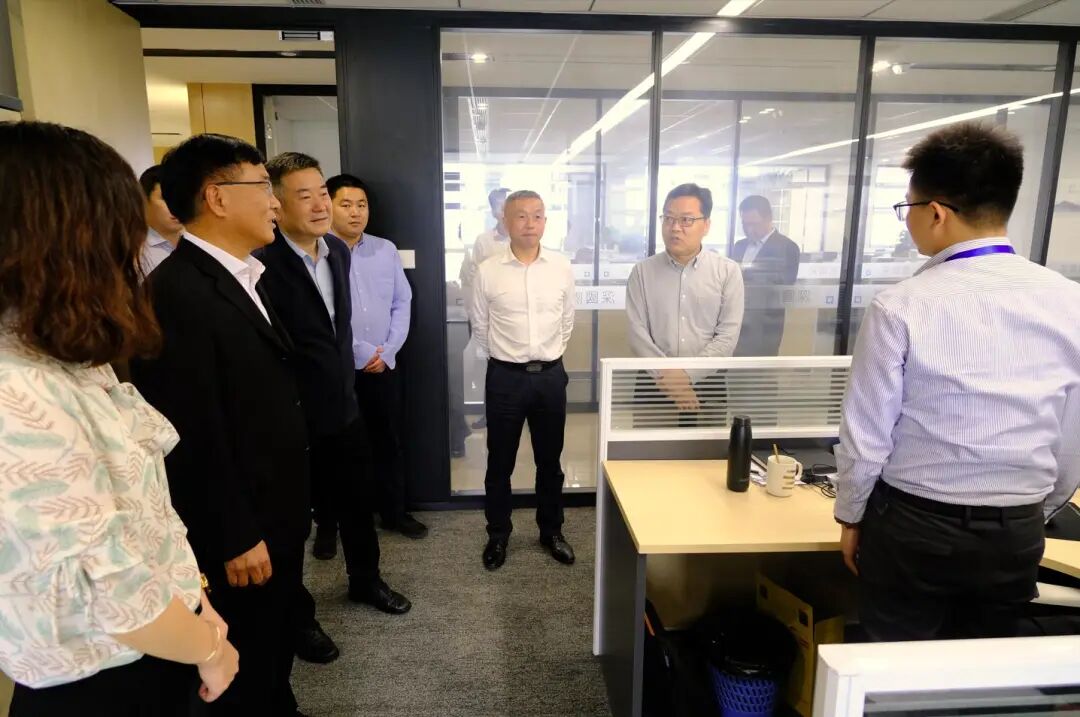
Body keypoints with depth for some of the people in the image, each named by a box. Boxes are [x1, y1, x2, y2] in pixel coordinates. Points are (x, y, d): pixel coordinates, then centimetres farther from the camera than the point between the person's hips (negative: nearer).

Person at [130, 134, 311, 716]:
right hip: (240, 529, -9)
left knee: (275, 643, 26)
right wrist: (235, 538, -18)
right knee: (244, 668, 13)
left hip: (277, 513, 9)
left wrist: (289, 505, 14)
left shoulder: (240, 278, 8)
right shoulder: (176, 292, -23)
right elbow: (193, 437, -24)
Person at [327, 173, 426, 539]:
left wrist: (387, 352, -5)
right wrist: (363, 352, -12)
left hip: (384, 366, 4)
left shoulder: (386, 250, 4)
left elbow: (402, 303, 6)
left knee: (388, 441, 15)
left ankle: (394, 512, 31)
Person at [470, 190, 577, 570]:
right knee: (500, 461, 10)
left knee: (550, 459, 14)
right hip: (505, 377, -1)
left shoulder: (562, 268, -2)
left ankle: (551, 530, 32)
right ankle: (498, 534, 29)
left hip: (551, 375, 2)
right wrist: (502, 357, 10)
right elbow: (480, 328, 5)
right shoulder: (488, 271, -7)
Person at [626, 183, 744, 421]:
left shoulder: (728, 271, -1)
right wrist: (669, 377, -17)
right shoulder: (642, 271, 1)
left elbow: (728, 337, -7)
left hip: (707, 384, 0)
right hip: (653, 384, 0)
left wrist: (686, 375, -17)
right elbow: (638, 334, -6)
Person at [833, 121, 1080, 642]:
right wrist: (1035, 512, 19)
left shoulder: (901, 307, -19)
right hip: (1017, 535, 4)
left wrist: (850, 517, 3)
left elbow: (866, 434, -13)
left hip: (912, 529, -4)